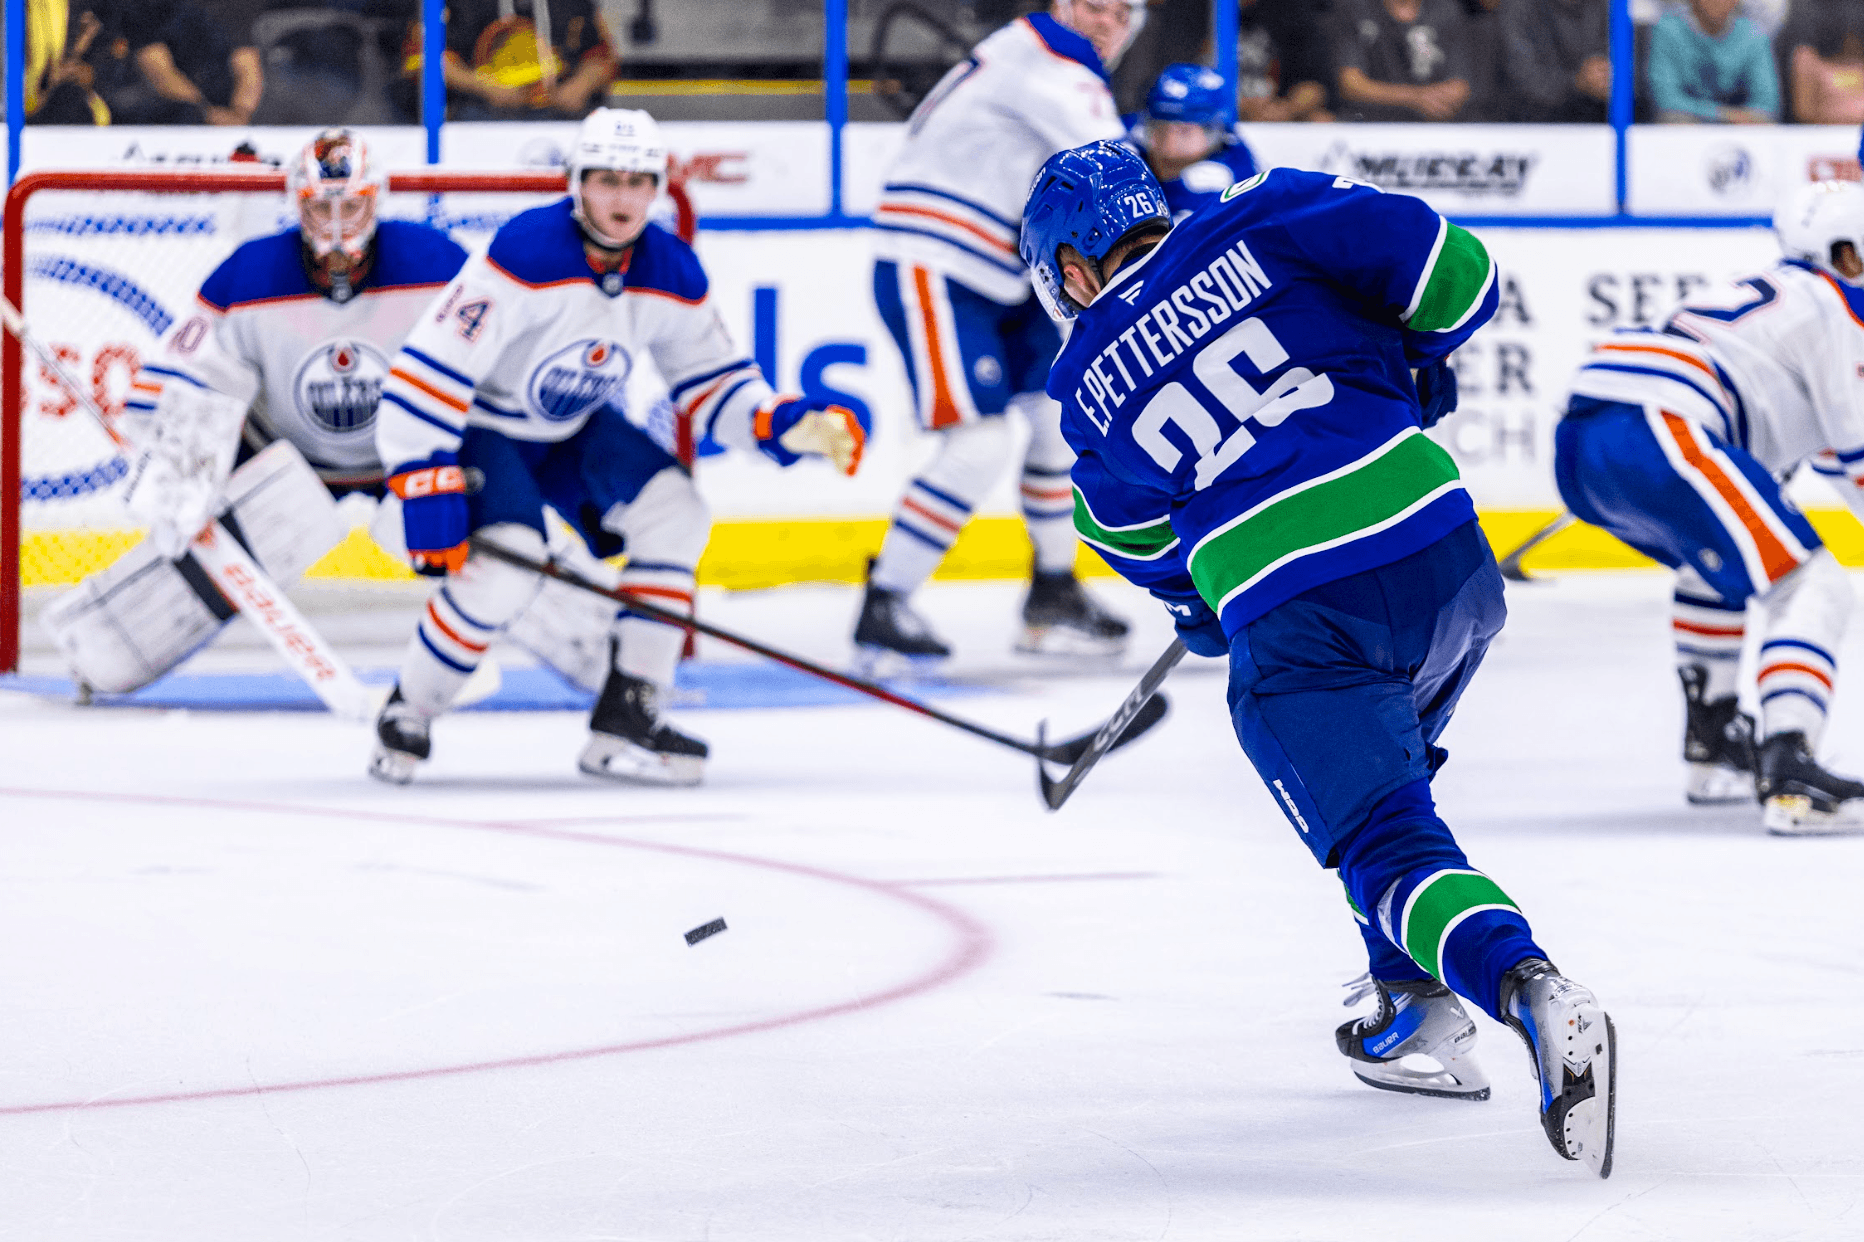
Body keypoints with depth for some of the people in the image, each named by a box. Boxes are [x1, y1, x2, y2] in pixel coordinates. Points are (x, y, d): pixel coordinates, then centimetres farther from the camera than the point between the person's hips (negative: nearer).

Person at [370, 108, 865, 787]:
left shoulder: (671, 272, -9)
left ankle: (627, 717, -8)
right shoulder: (525, 254, -29)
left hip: (573, 431, 7)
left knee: (675, 509, -14)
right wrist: (428, 497, -32)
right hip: (480, 429, -7)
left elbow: (713, 384, 3)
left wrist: (789, 424, -17)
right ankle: (405, 717, -6)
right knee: (507, 563, -29)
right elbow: (427, 373, -30)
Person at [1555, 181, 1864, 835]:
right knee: (1811, 587, -12)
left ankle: (1712, 744, 37)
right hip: (1653, 433, -10)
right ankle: (1787, 771, -29)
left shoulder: (1767, 295, 35)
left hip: (1578, 444, 10)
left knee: (1720, 560, 36)